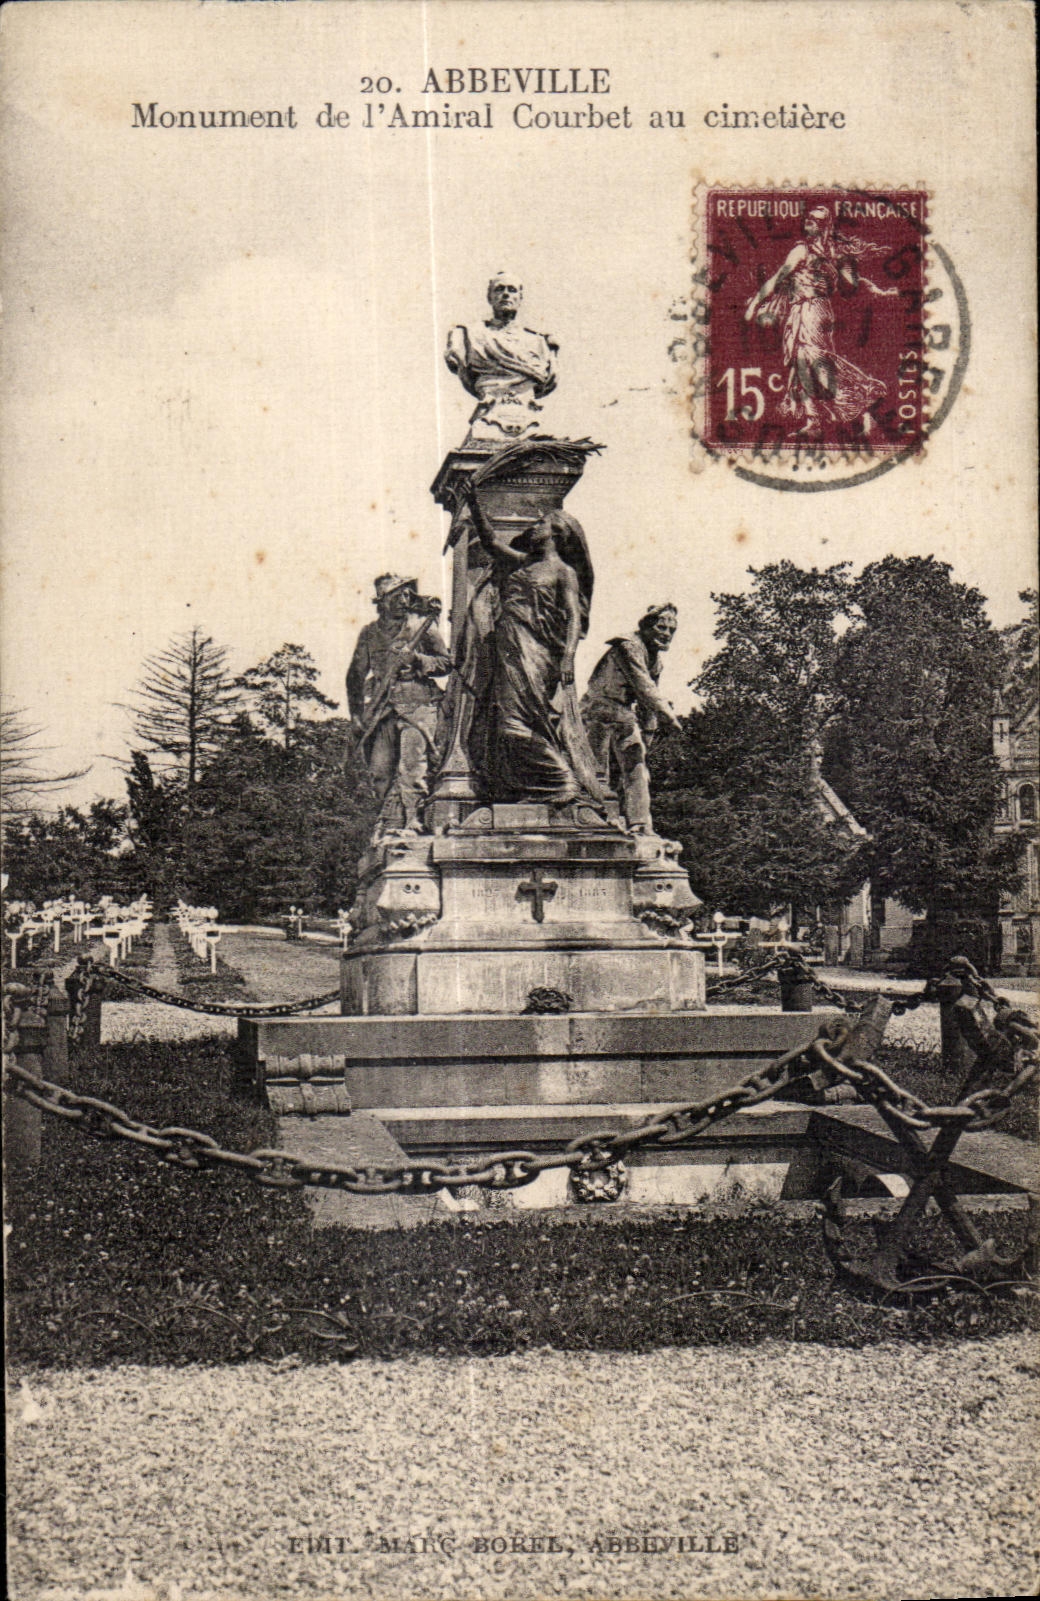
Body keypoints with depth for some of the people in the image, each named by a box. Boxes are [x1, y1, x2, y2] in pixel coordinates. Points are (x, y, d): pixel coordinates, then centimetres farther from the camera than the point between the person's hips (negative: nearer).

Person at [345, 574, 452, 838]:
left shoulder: (422, 626, 5)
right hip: (381, 710, 3)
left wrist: (417, 659, -11)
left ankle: (407, 824, -12)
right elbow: (355, 676, 19)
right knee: (380, 770, 0)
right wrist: (356, 714, 13)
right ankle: (389, 823, 11)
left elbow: (446, 663, 6)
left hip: (417, 707, -3)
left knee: (411, 769, -13)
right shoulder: (369, 633, 14)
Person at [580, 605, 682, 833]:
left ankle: (639, 824, 1)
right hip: (600, 711, -9)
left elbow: (646, 702, 20)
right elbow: (643, 686, -25)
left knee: (636, 770, 1)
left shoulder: (655, 658, 14)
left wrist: (646, 734, 17)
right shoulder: (629, 647, -15)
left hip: (624, 717, 9)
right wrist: (668, 714, -28)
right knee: (599, 772, -9)